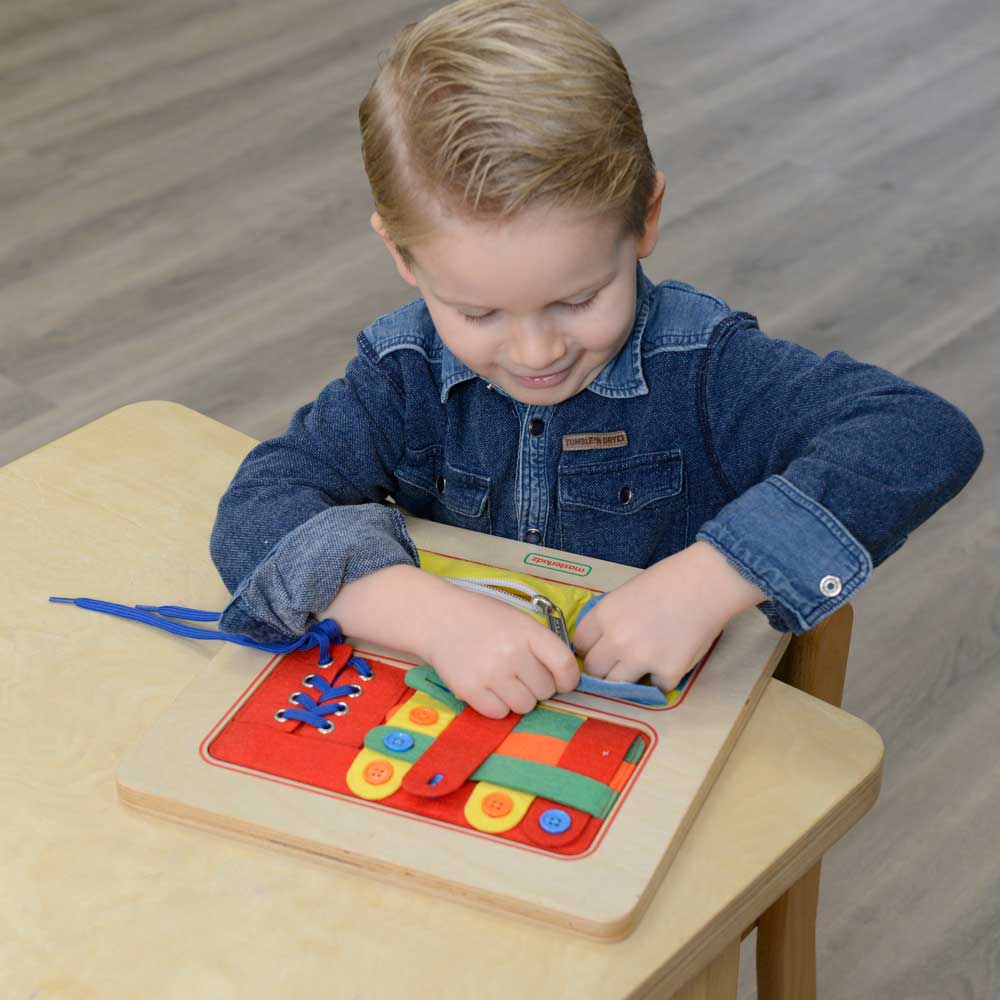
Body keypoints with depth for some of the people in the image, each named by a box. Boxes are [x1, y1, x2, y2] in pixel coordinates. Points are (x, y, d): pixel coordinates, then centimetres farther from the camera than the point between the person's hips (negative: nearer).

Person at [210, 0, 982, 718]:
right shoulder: (404, 374, -7)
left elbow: (926, 437, -22)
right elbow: (258, 509, -16)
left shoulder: (700, 368, -13)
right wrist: (431, 615, -32)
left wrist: (711, 580, -32)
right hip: (451, 726, 1)